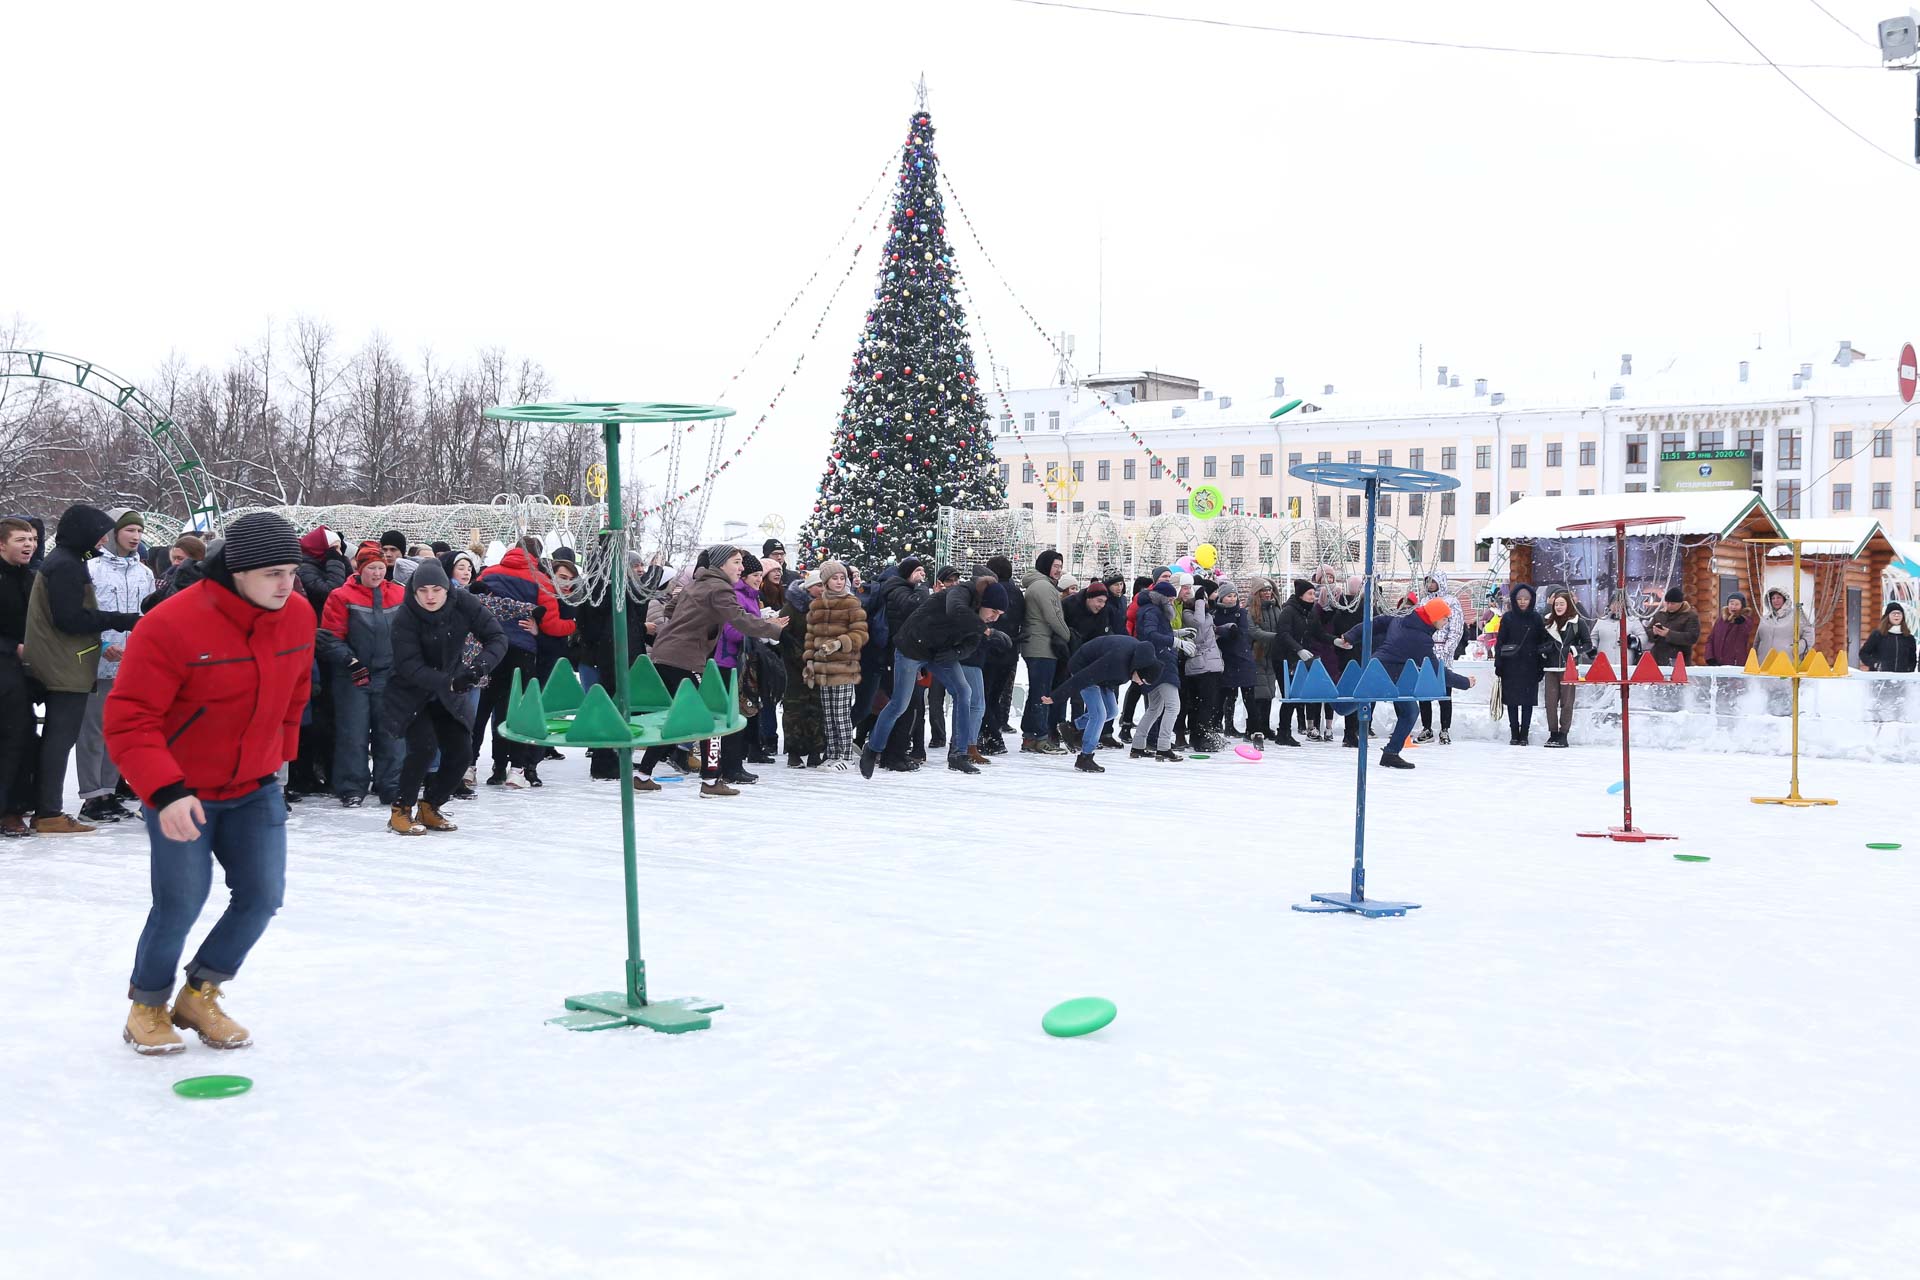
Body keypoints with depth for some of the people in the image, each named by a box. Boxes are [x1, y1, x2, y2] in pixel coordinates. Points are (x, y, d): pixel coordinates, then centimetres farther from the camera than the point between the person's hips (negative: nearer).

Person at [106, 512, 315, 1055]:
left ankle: (200, 995, 24)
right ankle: (147, 1006, 18)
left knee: (262, 896, 1)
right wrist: (164, 791, -34)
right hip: (178, 792, -5)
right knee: (182, 903, -8)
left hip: (256, 787, 5)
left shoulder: (298, 615, -7)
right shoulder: (171, 626, -25)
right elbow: (128, 720, -24)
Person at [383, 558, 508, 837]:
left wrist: (480, 665, -35)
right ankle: (400, 810, -5)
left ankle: (429, 807, 19)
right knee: (424, 746, -22)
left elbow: (498, 637, -15)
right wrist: (448, 682, -44)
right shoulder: (404, 617, -23)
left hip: (448, 694, 4)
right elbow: (409, 666, -29)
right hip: (410, 695, -4)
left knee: (460, 751, -2)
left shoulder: (464, 604, -15)